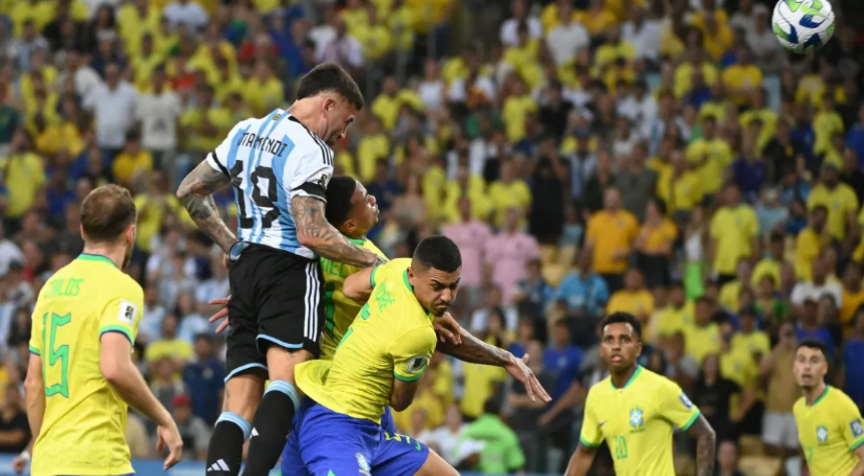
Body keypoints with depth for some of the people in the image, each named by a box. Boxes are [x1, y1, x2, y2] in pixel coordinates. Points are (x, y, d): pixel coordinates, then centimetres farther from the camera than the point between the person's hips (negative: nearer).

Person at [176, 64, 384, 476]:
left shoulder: (245, 132, 16)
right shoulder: (309, 149, -9)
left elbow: (189, 191, 23)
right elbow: (311, 233, -17)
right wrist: (370, 260, -6)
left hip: (244, 269, 8)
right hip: (290, 271, -8)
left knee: (240, 403, 1)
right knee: (286, 379, -21)